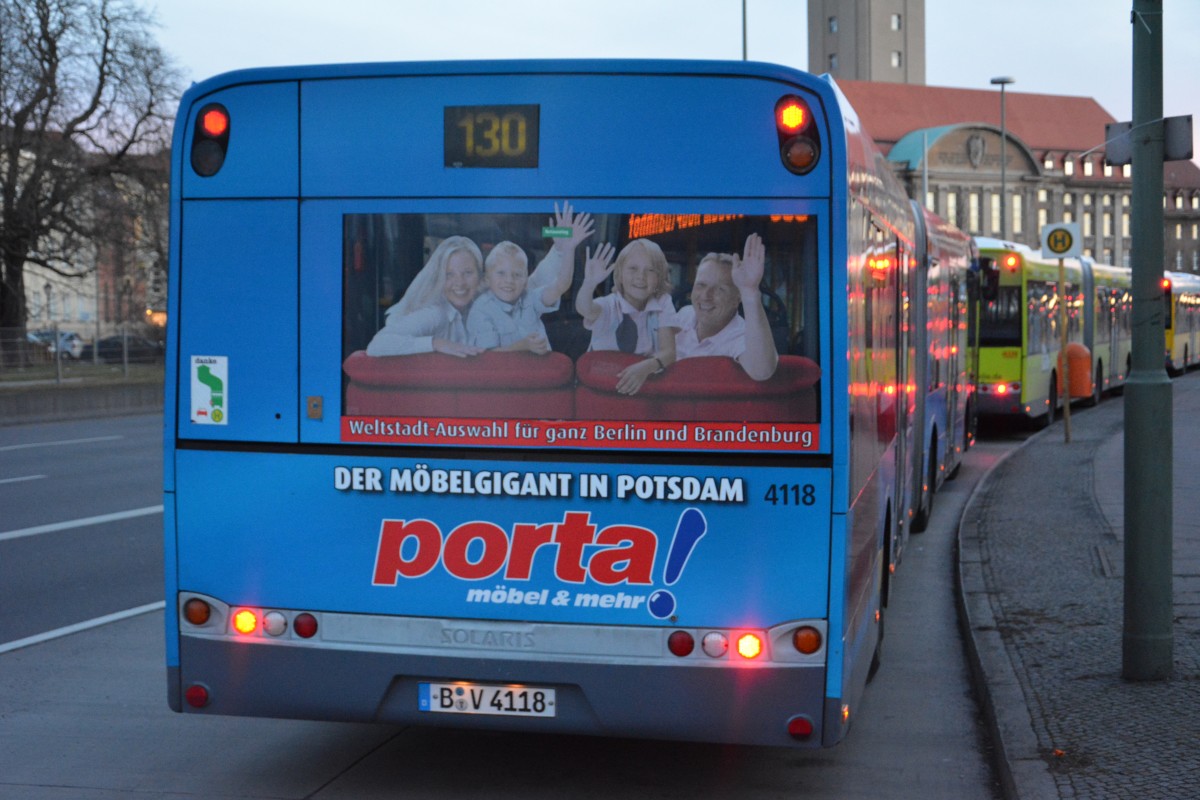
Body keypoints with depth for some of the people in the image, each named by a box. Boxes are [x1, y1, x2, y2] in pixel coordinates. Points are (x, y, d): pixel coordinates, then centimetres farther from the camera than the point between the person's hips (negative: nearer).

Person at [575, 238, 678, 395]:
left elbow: (668, 351, -9)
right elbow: (583, 309, -26)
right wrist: (589, 282, -47)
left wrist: (646, 367, -29)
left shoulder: (662, 304, 0)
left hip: (644, 379, 1)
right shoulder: (608, 305, -4)